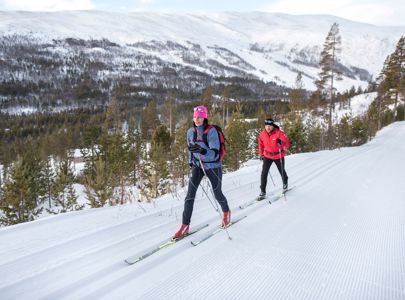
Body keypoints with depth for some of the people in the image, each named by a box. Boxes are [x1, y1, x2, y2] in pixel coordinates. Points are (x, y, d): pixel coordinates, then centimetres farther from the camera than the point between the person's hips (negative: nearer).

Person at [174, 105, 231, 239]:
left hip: (213, 166, -4)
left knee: (217, 194, 12)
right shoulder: (190, 131, -4)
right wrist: (191, 162, 14)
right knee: (190, 194, -9)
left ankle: (226, 212, 45)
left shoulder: (211, 131, -21)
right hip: (197, 165, 4)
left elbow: (215, 153, -27)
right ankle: (185, 226, -4)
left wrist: (202, 150, -43)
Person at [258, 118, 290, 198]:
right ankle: (262, 191, 0)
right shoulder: (262, 134, -10)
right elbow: (261, 144, 9)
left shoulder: (279, 133, -21)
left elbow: (287, 144, -22)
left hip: (278, 156, -2)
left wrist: (281, 142, -42)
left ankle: (285, 182, 51)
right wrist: (261, 154, 14)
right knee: (264, 173, -9)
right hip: (267, 156, 2)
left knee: (281, 171, 18)